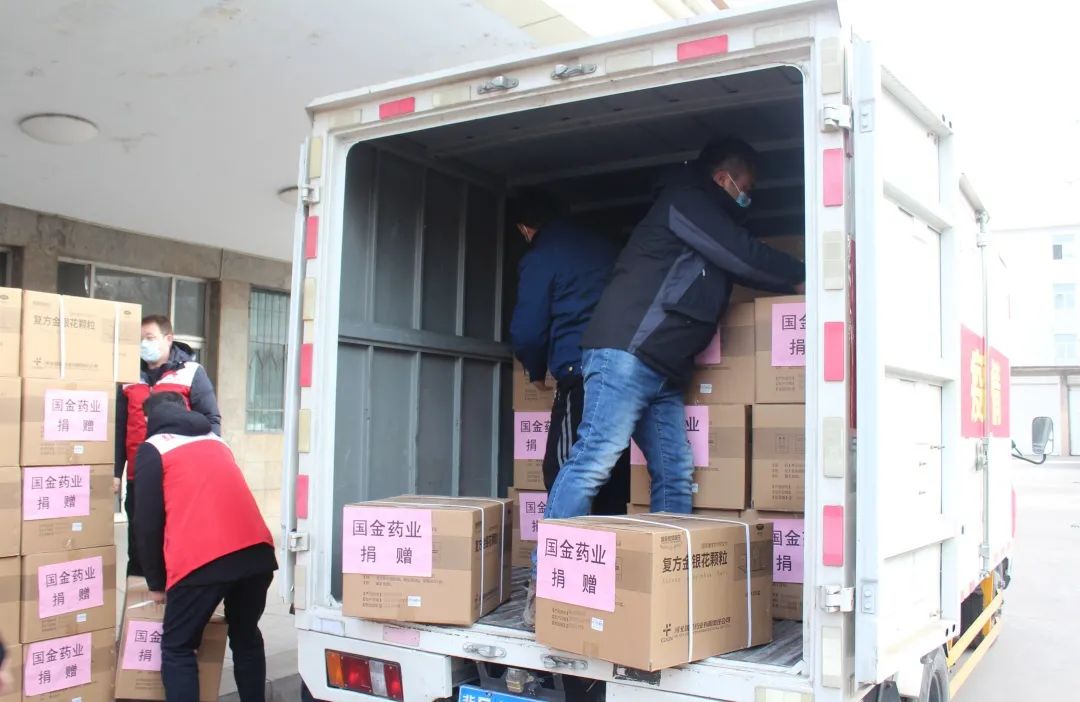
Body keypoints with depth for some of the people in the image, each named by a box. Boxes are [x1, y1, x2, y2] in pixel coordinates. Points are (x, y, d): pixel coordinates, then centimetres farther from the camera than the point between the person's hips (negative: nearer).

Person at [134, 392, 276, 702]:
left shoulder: (153, 449, 10)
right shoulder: (216, 441, 26)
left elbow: (148, 522, 7)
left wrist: (156, 583, 17)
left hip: (202, 559, -5)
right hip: (257, 551, 5)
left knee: (177, 648, 8)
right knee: (246, 637, 21)